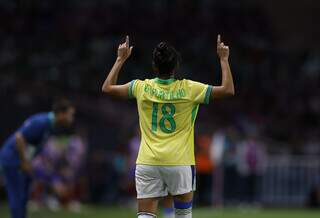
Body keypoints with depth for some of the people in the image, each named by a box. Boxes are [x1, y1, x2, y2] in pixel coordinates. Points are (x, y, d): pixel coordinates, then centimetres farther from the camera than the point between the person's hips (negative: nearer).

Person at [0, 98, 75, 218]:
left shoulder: (49, 123, 7)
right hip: (12, 158, -10)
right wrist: (25, 162, -21)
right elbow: (19, 137, -28)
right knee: (18, 198, -7)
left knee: (23, 198, 12)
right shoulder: (41, 122, -23)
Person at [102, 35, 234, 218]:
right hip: (179, 162, -1)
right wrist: (224, 58, 10)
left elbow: (107, 87, 16)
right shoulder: (188, 89, -3)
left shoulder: (142, 88, 2)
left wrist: (121, 59, 23)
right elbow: (228, 90, 1)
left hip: (147, 163, 1)